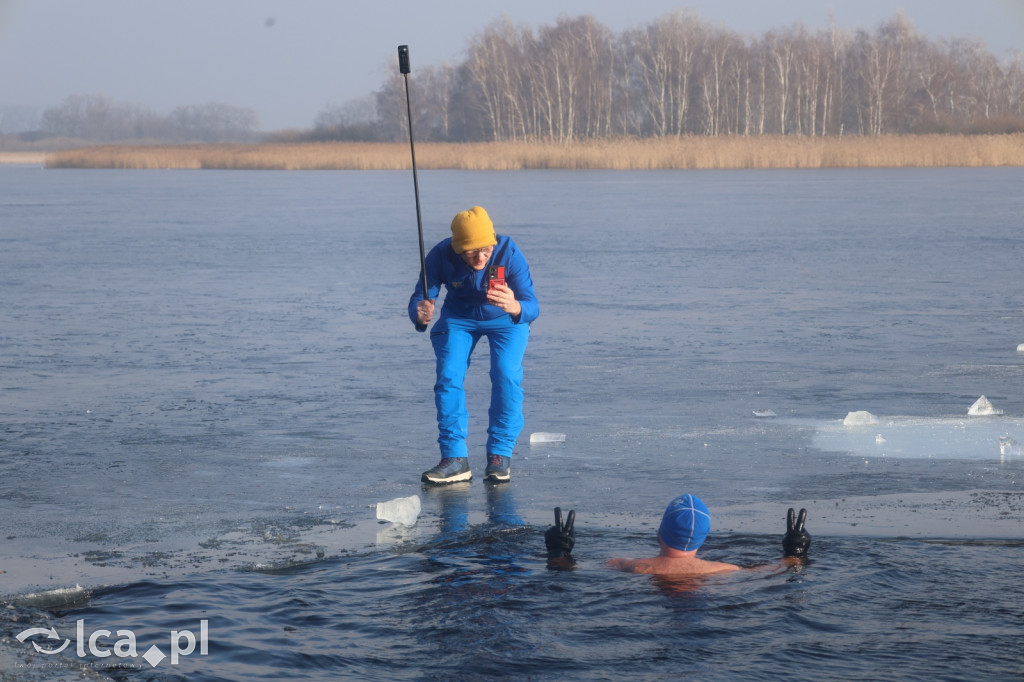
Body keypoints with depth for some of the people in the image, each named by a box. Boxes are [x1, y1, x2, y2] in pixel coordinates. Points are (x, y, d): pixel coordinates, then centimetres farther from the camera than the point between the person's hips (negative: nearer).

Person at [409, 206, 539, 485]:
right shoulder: (441, 256, -28)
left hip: (505, 319, -1)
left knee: (507, 376, -21)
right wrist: (421, 315, -54)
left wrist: (515, 307, -63)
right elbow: (419, 299, -29)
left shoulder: (509, 252, -33)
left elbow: (532, 306, -38)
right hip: (458, 318, 1)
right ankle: (455, 458, -10)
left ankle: (500, 455, -8)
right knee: (448, 376, -17)